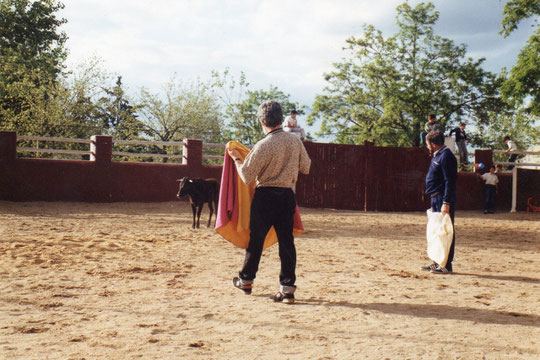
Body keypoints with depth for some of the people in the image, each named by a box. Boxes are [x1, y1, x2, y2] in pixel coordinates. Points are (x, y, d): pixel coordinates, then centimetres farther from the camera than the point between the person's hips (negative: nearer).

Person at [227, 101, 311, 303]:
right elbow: (306, 168, 12)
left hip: (265, 196, -4)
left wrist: (236, 158, 5)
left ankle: (246, 280, 26)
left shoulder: (263, 146, -16)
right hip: (287, 195, 4)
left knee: (256, 239, 10)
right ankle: (288, 288, 3)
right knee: (286, 241, 5)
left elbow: (246, 176, -11)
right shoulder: (295, 141, 0)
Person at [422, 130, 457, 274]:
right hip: (436, 198, 11)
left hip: (443, 199, -11)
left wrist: (446, 203, -24)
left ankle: (446, 265, -3)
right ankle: (438, 262, 22)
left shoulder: (446, 156, -14)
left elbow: (450, 182, -19)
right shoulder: (437, 156, 18)